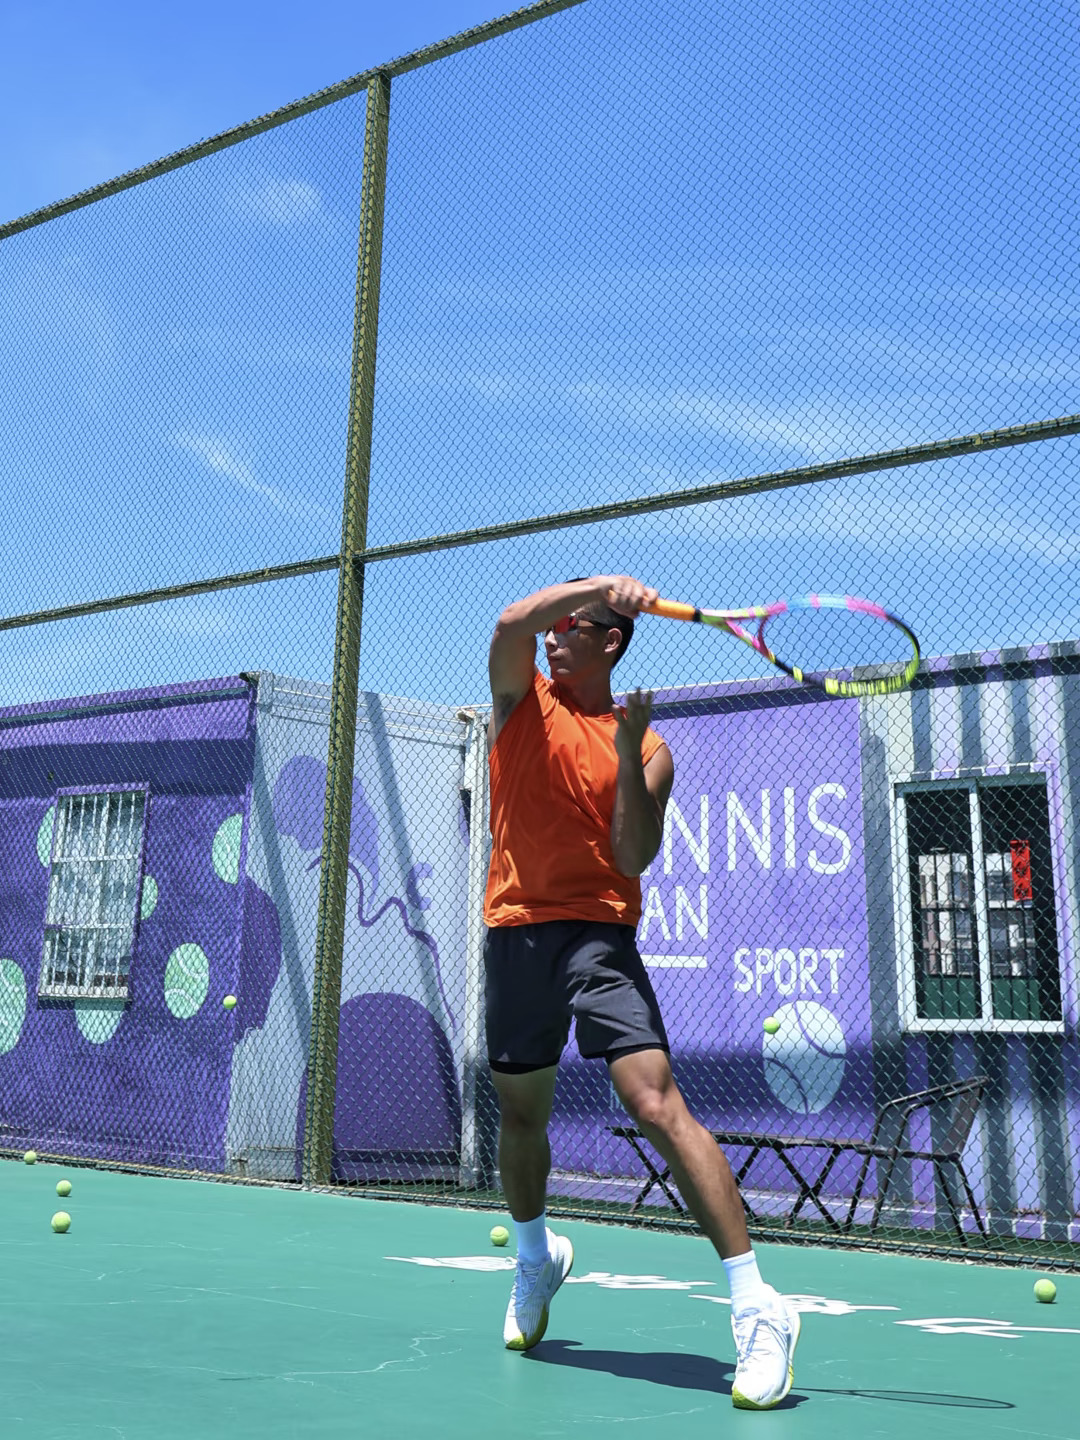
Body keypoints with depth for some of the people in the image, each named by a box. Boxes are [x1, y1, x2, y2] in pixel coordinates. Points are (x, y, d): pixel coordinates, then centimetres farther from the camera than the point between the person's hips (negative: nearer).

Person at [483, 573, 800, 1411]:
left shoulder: (646, 748, 4)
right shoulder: (521, 697, 8)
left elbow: (636, 856, -8)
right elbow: (512, 622, -13)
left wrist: (627, 753, -16)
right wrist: (599, 583, -18)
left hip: (598, 934, -3)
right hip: (514, 931, 3)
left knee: (658, 1104, -18)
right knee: (521, 1111, 17)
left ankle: (758, 1309, -13)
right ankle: (537, 1256, 45)